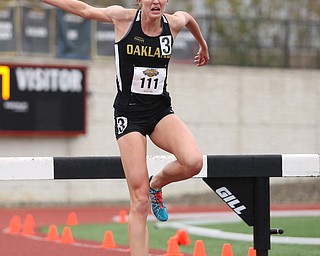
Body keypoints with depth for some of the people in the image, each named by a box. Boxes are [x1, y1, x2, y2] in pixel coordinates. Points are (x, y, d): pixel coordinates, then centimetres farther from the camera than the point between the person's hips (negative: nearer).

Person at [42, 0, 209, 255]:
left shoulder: (174, 23, 2)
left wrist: (203, 45, 45)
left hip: (162, 112, 3)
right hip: (129, 114, -3)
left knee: (193, 162, -27)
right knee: (139, 201, -9)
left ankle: (156, 184, 7)